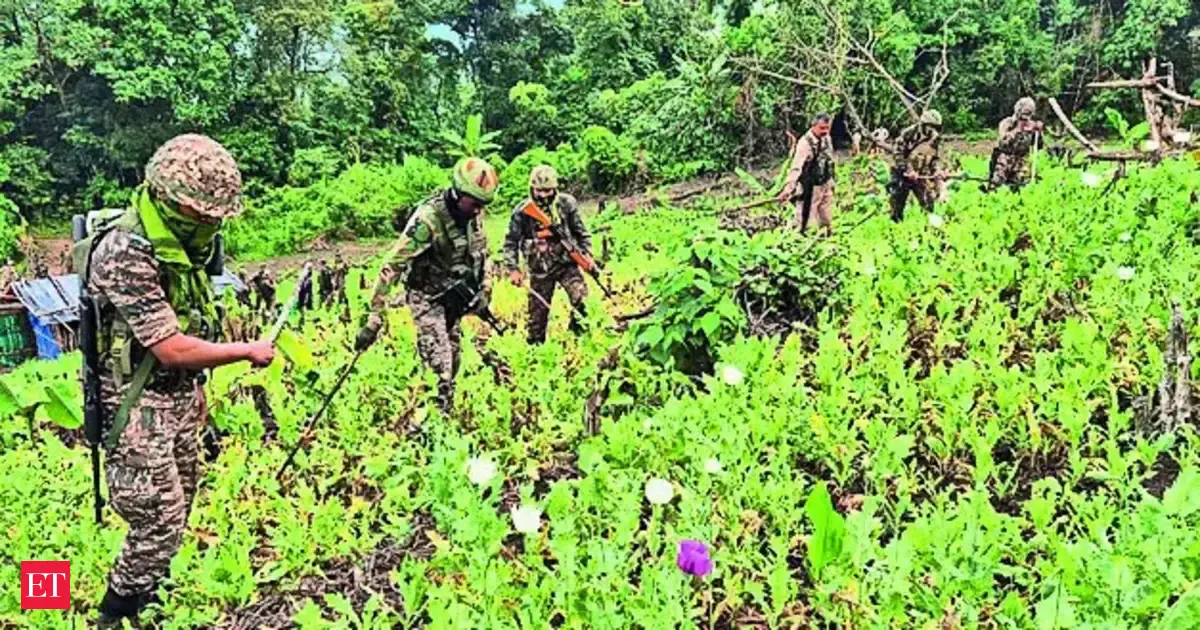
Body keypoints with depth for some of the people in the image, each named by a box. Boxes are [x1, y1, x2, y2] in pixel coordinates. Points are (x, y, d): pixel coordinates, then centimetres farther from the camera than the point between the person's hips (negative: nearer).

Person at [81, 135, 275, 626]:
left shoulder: (177, 242, 3)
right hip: (138, 405, -9)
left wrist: (196, 389, 16)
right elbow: (171, 349, -26)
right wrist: (248, 352, -15)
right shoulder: (126, 255, -26)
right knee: (160, 522, -4)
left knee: (179, 506, 18)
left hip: (178, 395, 9)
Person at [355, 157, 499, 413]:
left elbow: (482, 252, 11)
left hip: (455, 293, 6)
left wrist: (485, 289, 5)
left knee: (453, 359, 16)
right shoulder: (428, 219, -32)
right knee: (439, 366, -13)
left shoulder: (474, 213, -11)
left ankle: (448, 411, 32)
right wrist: (374, 320, -35)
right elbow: (392, 267, -33)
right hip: (427, 295, -6)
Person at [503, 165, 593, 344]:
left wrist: (586, 253, -4)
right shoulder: (522, 211, -7)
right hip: (540, 269, 0)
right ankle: (535, 346, 26)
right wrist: (513, 269, -12)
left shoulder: (567, 204, -4)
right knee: (538, 311, 8)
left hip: (567, 263, 0)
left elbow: (581, 232, 6)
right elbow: (511, 242, -3)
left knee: (582, 301, -17)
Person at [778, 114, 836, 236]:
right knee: (804, 222, 1)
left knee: (827, 223, 21)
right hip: (810, 189, -7)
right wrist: (787, 190, -40)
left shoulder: (827, 139, 1)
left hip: (825, 186, 7)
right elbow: (796, 168, -31)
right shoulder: (805, 143, -23)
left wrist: (831, 182, 21)